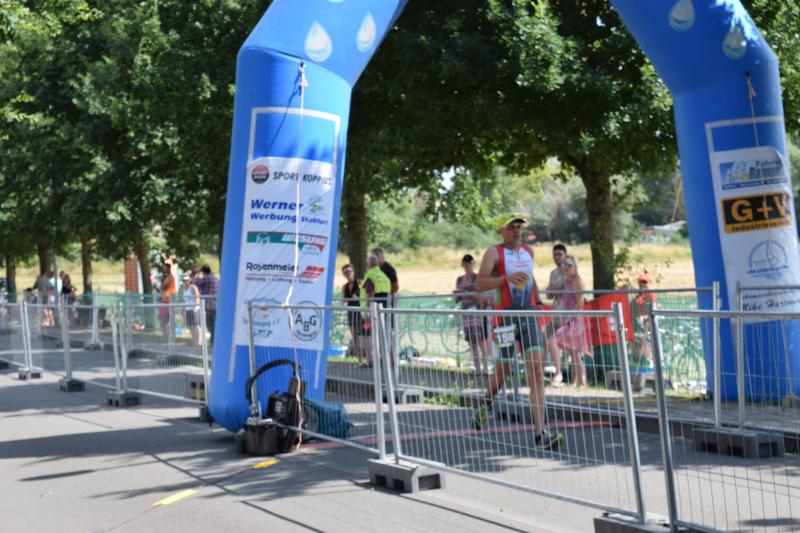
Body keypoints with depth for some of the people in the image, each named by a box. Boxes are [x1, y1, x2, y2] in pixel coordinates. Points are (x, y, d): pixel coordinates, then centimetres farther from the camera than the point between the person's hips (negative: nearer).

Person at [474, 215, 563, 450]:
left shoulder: (528, 252, 14)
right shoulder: (494, 252, -4)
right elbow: (480, 284, -15)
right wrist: (507, 278, -26)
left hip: (529, 317, 4)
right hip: (506, 318, -4)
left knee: (537, 373, -9)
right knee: (502, 371, 8)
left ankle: (540, 433, -14)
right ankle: (486, 404, 43)